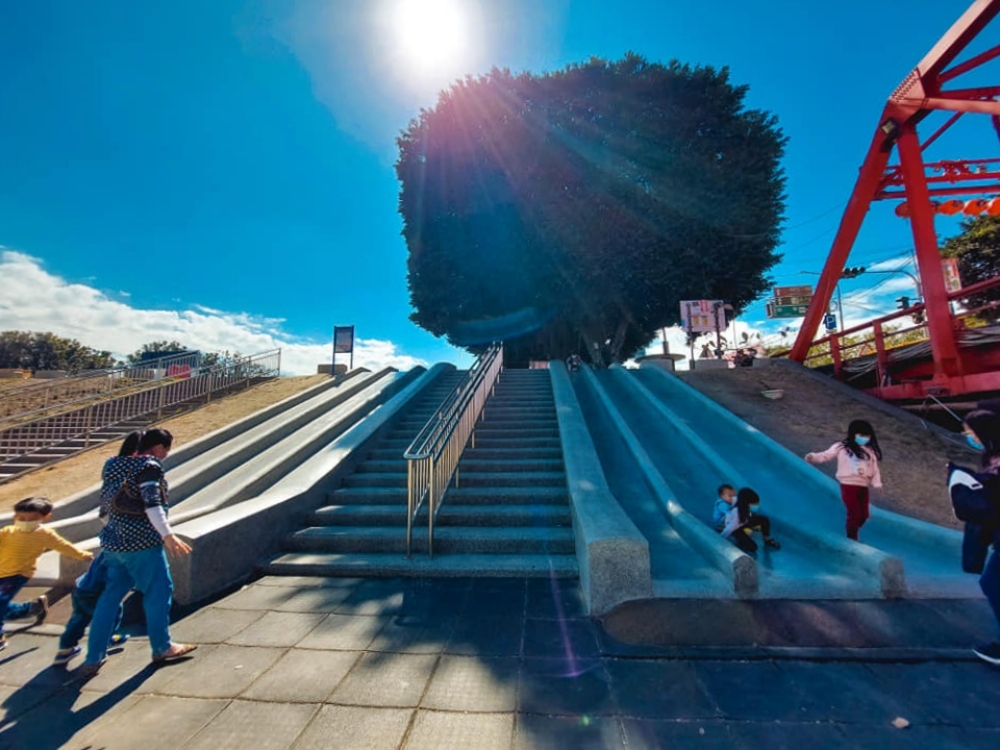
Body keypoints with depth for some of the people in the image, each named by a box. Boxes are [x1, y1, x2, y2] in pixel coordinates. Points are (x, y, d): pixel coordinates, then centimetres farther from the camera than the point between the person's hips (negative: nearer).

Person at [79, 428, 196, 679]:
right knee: (158, 591, 6)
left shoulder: (117, 465, 11)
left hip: (114, 542, 8)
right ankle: (162, 648, 18)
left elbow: (109, 503, 20)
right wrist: (168, 535, -25)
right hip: (142, 543, -8)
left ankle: (93, 659, 21)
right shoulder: (150, 466, -16)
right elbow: (152, 504, -25)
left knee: (110, 597, 16)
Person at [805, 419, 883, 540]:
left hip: (863, 487, 5)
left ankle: (853, 535, 33)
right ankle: (851, 539, 13)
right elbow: (825, 456, -4)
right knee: (854, 514, -4)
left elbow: (875, 470, 11)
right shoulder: (841, 447, -3)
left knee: (864, 514, 11)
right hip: (848, 486, -5)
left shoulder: (870, 451, 11)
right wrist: (813, 457, -22)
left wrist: (877, 484, -3)